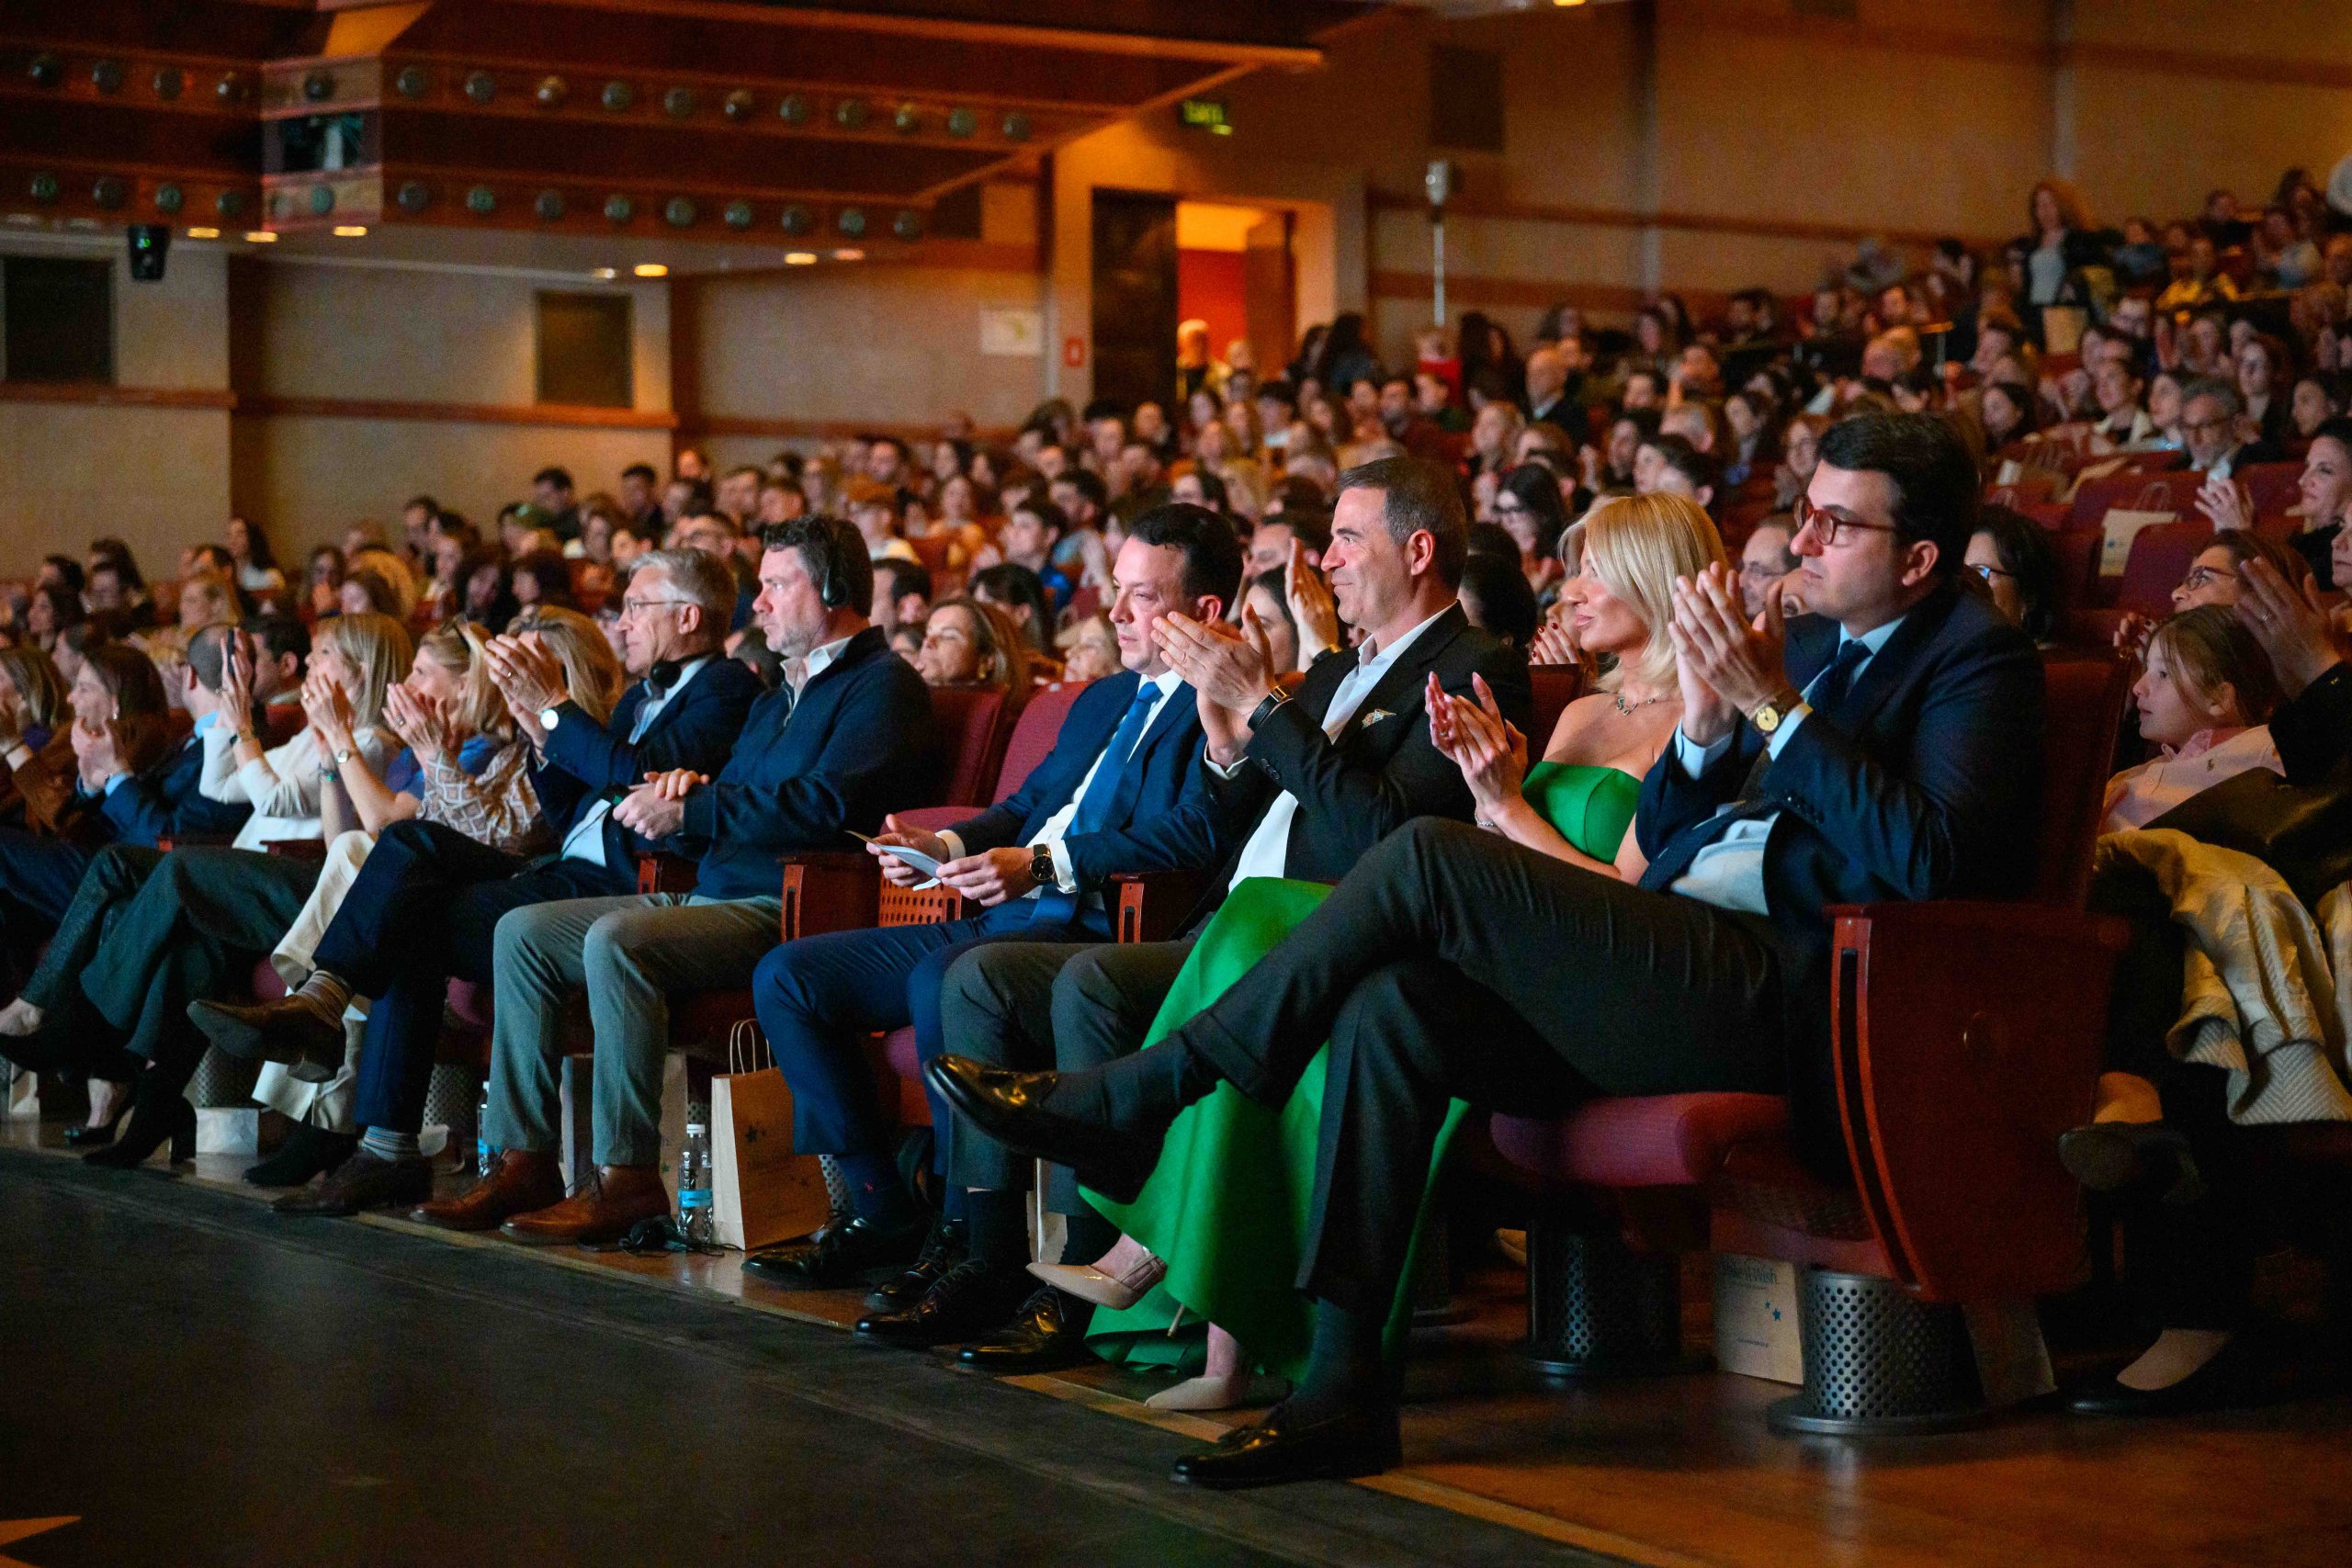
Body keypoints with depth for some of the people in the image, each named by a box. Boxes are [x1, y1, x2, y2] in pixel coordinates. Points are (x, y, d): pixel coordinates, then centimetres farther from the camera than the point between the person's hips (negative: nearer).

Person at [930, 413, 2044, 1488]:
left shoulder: (1977, 659, 0)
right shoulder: (1807, 642, 24)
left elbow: (1929, 863, -18)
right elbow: (1656, 840, 22)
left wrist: (1776, 708, -17)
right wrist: (1704, 732, 1)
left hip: (1783, 991, -8)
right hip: (1683, 974, 8)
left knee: (1430, 859, -19)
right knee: (1391, 1006, -16)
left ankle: (1134, 1100, -10)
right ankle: (1342, 1388, -16)